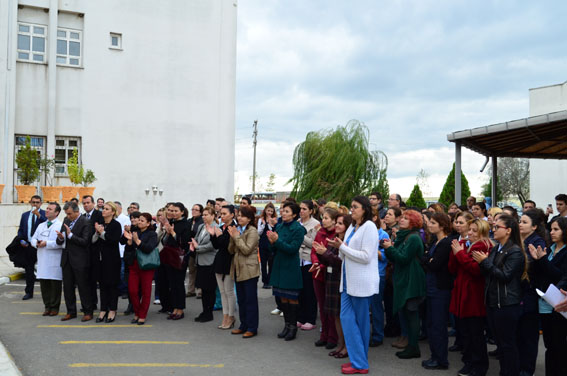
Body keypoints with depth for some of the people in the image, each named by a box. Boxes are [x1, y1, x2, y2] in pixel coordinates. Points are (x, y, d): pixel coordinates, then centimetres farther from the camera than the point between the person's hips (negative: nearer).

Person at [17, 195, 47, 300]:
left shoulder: (45, 214, -1)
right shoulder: (25, 215, 13)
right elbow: (20, 230, 17)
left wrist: (38, 215, -26)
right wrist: (21, 240, 1)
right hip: (28, 246, 4)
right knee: (29, 270, 10)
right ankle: (29, 292, 18)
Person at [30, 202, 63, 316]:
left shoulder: (61, 225, -6)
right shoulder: (41, 226, 17)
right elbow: (33, 239, 17)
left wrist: (46, 243, -18)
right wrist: (36, 243, -5)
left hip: (55, 260, -6)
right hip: (42, 260, 6)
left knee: (55, 284, 2)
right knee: (44, 284, 9)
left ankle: (54, 307, 12)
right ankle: (47, 306, 20)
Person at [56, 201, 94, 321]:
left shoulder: (85, 223, -11)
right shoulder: (66, 221, 11)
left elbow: (85, 242, -18)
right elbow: (59, 242, 13)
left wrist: (70, 235, -22)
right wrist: (60, 238, -10)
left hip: (79, 260, -7)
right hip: (67, 259, 7)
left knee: (83, 286, -1)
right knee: (67, 287, 11)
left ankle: (88, 312, 9)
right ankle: (71, 311, 22)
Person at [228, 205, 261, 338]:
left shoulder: (252, 231, -10)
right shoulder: (236, 230, 13)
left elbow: (247, 250, -19)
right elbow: (231, 250, 9)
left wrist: (237, 237, -15)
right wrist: (232, 237, -7)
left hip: (249, 270, -8)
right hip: (238, 269, 8)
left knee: (250, 300, -2)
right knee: (241, 300, 14)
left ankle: (252, 328, 4)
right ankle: (243, 325, 23)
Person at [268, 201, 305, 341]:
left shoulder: (298, 229, -11)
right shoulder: (279, 226, 7)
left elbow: (293, 248, -20)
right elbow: (274, 250, 10)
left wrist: (277, 241, -25)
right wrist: (272, 243, -12)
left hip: (291, 268, -6)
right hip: (279, 265, 6)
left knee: (292, 298, 2)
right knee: (283, 298, 11)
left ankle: (293, 327, 12)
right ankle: (287, 325, 22)